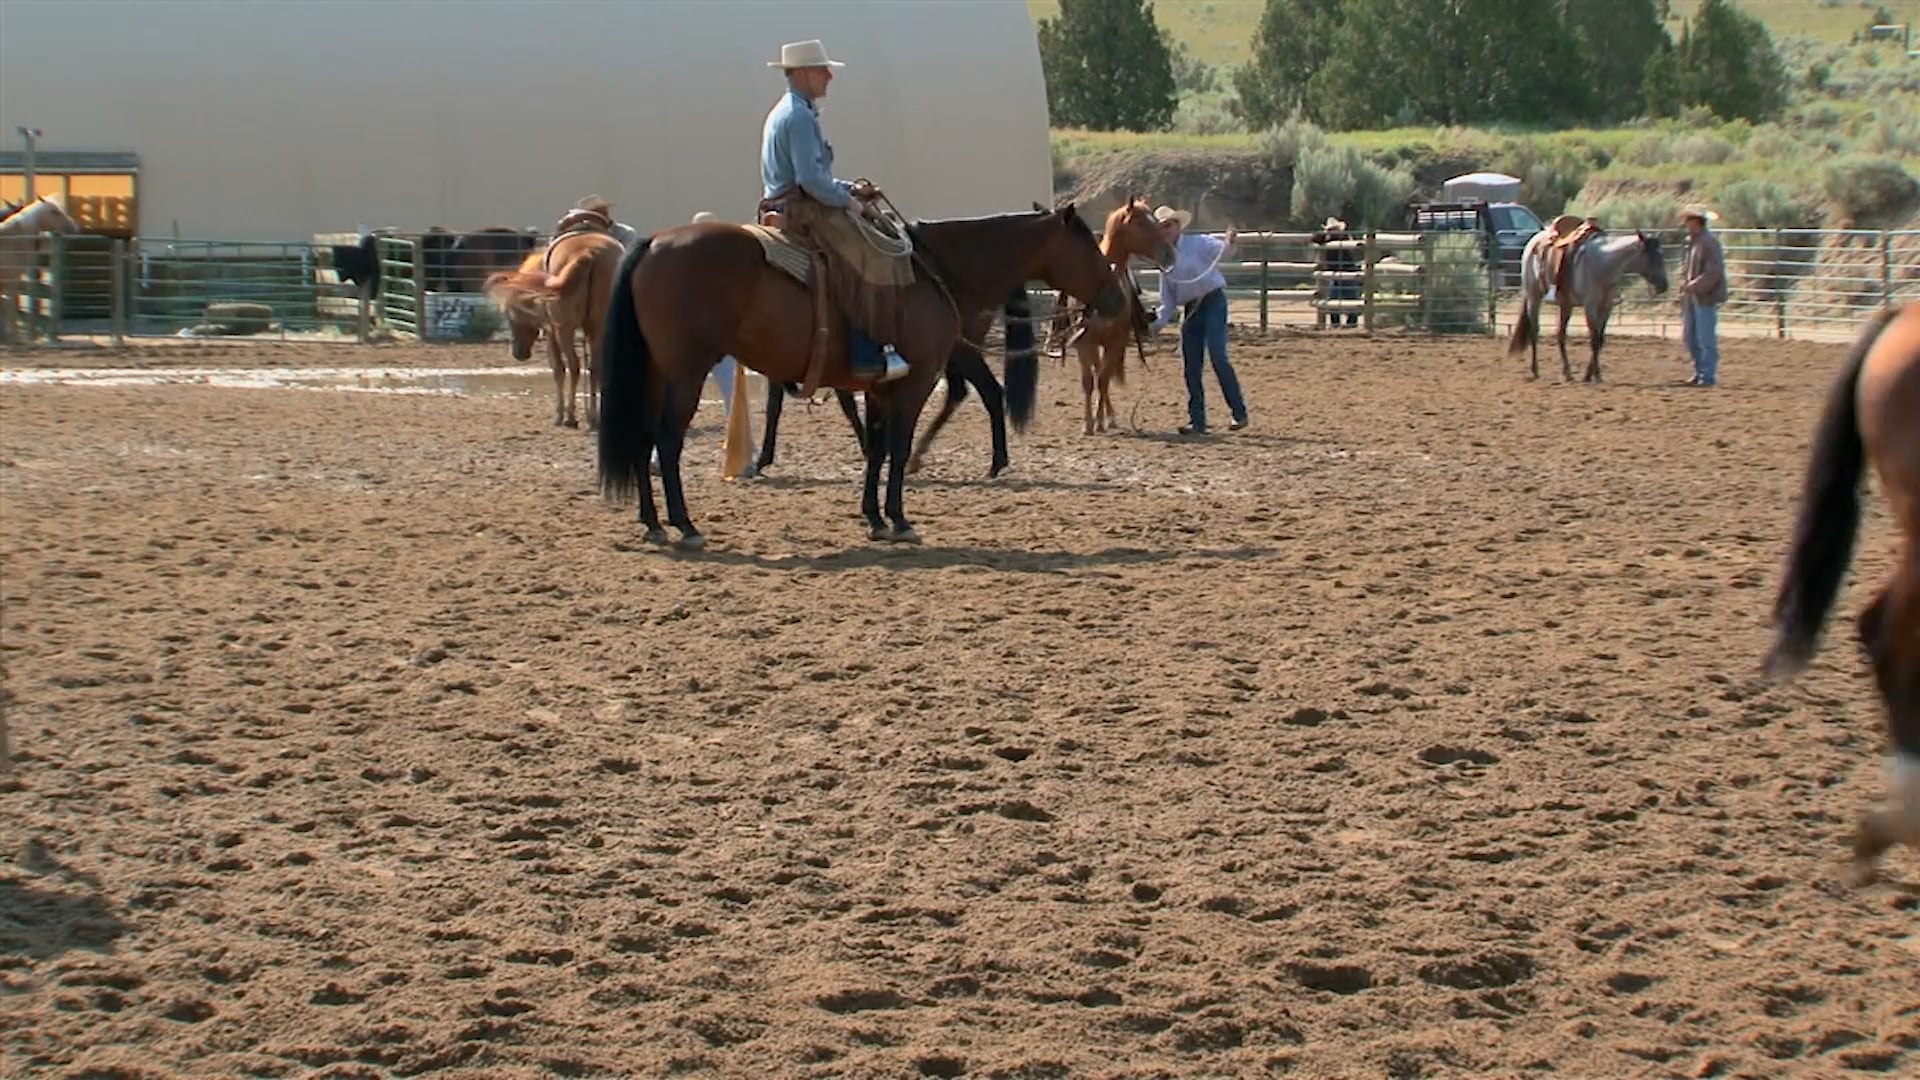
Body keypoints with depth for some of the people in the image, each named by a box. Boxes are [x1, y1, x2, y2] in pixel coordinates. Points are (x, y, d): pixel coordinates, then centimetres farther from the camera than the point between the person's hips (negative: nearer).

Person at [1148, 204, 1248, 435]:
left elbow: (1218, 249, -23)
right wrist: (1158, 323, 3)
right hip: (1191, 310, 7)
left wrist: (1228, 242, -45)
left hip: (1213, 301, -7)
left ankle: (1239, 413, -9)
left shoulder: (1198, 244, -2)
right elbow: (1168, 301, 16)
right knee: (1191, 366, 4)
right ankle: (1197, 422, 10)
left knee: (1217, 356, -16)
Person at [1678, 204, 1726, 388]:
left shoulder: (1709, 242, -14)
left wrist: (1694, 286, -23)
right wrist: (1684, 284, 5)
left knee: (1706, 338, -6)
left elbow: (1714, 271, -20)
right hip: (1691, 297, 9)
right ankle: (1700, 372, 23)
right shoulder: (1690, 241, 12)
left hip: (1706, 298, -9)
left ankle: (1708, 376, -2)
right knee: (1690, 337, 13)